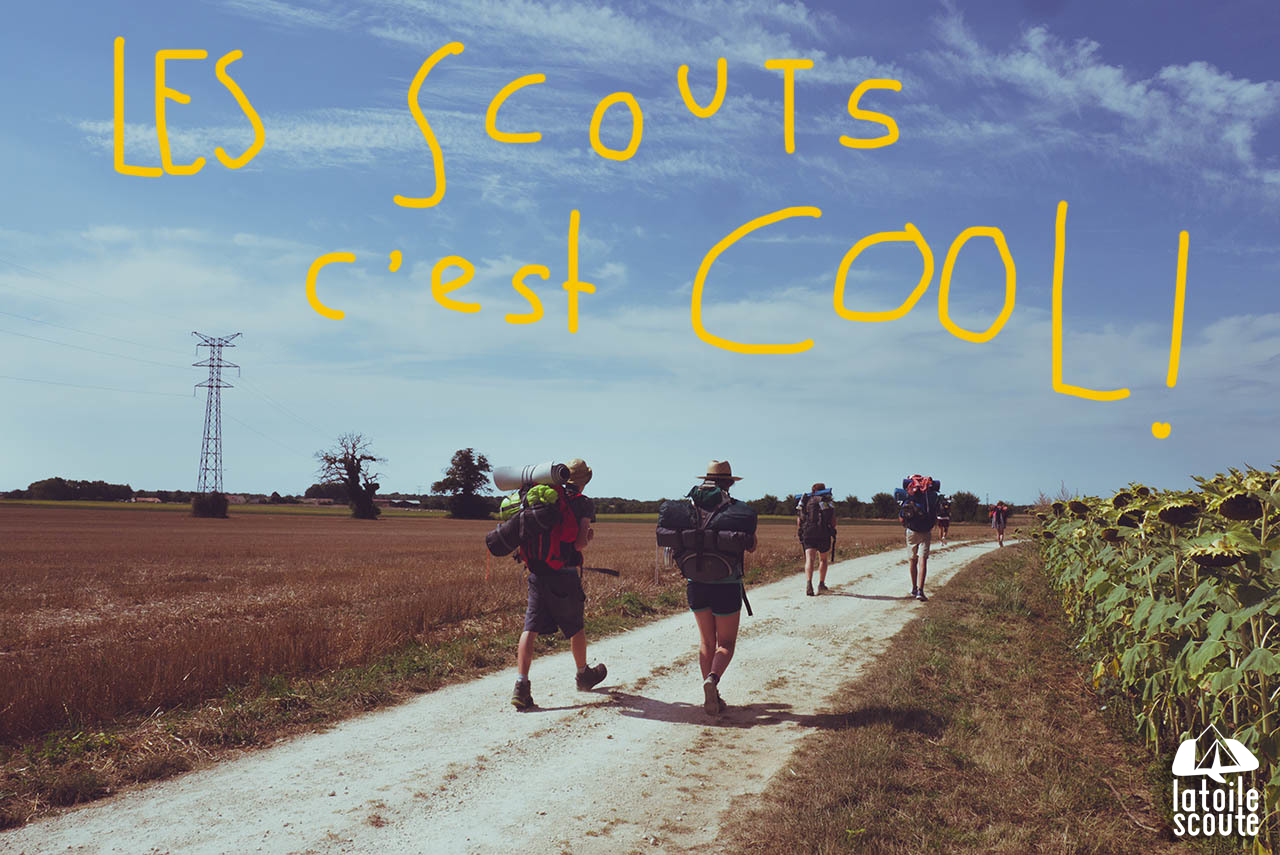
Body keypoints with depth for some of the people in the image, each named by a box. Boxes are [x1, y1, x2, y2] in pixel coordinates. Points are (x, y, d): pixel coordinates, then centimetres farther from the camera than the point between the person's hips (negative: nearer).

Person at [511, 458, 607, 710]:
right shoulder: (584, 504, -5)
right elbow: (580, 544, -12)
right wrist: (589, 537, 9)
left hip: (536, 573, 4)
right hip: (565, 576, -3)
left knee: (530, 628, 1)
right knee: (576, 627, 16)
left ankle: (521, 684, -9)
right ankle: (583, 675, 36)